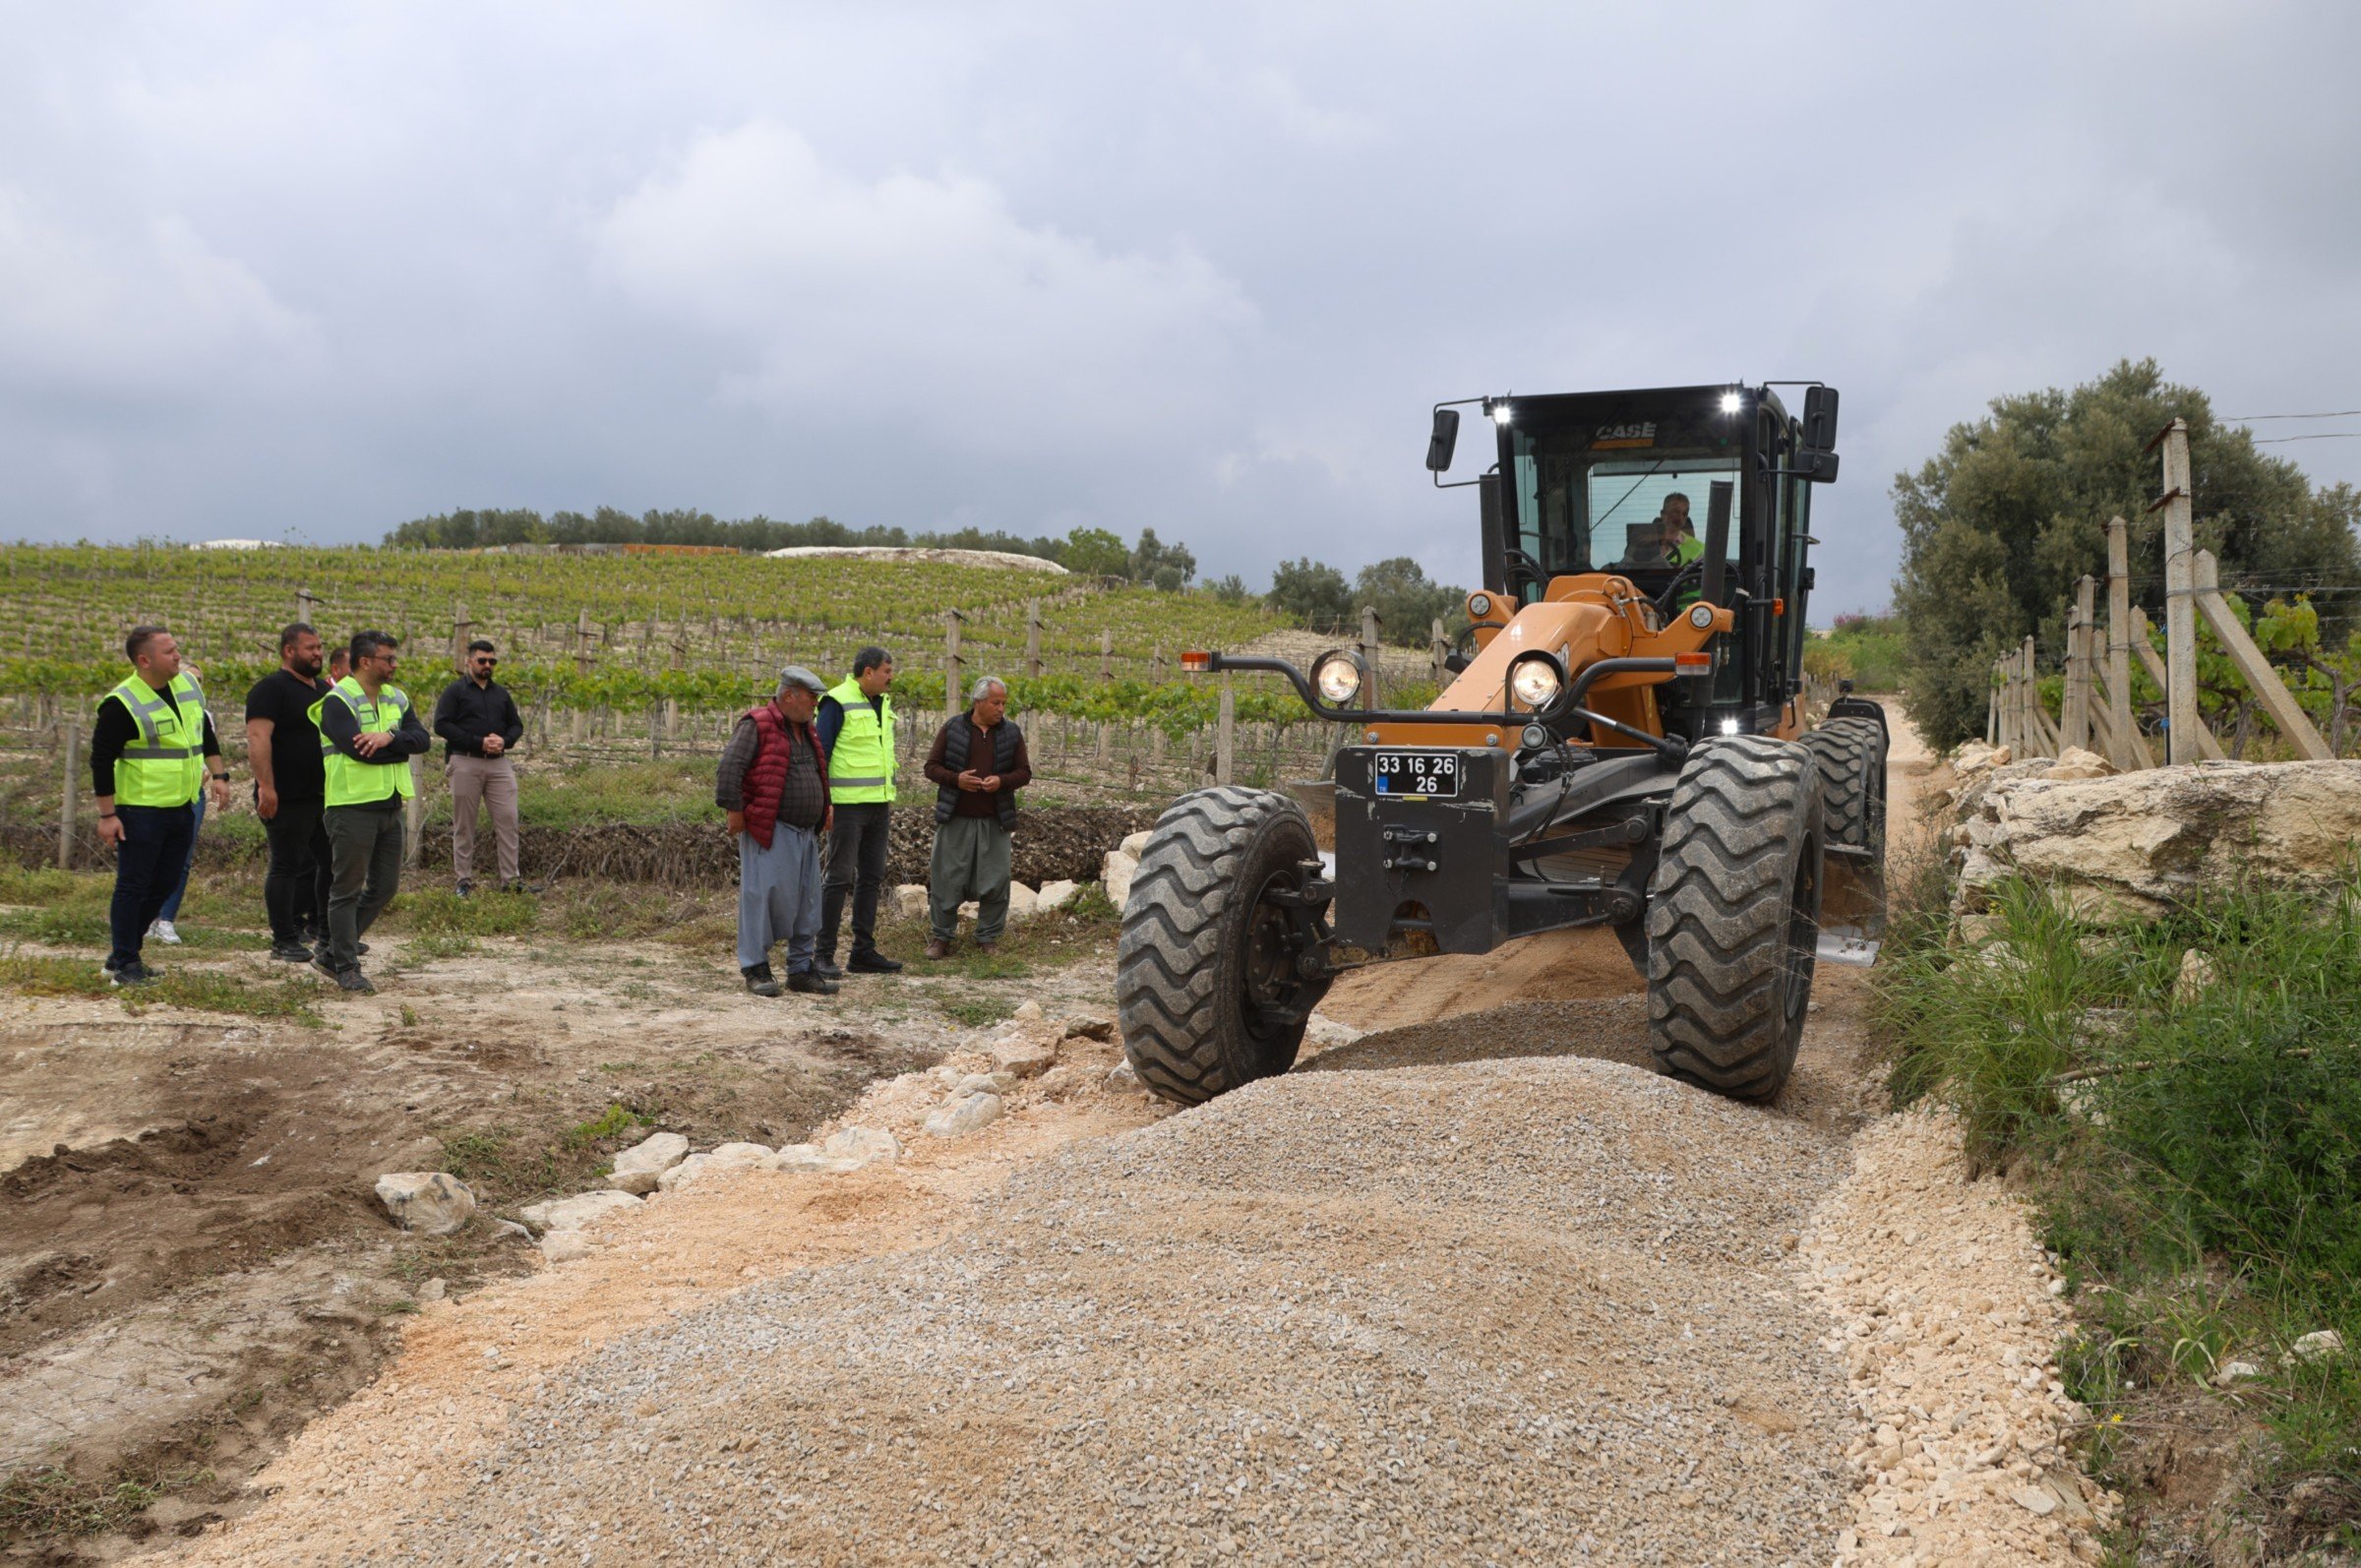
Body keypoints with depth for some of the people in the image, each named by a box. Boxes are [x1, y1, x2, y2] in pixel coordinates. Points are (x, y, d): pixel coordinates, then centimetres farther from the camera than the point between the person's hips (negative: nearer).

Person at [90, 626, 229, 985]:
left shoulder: (189, 685, 7)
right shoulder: (121, 704, -14)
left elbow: (206, 734, 21)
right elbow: (101, 759, -12)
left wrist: (219, 775, 13)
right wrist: (107, 815, -13)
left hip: (183, 808, 7)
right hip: (141, 811, -7)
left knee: (163, 885, 12)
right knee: (133, 886, -1)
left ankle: (122, 952, 26)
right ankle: (124, 963, 8)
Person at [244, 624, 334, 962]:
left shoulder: (323, 689, 16)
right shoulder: (271, 689, -11)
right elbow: (258, 738, -20)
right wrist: (266, 787, -26)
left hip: (323, 795, 8)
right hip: (287, 799, -8)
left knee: (332, 861, 12)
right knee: (287, 866, -2)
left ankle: (327, 930, 24)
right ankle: (284, 941, 5)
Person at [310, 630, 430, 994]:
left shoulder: (397, 699, 13)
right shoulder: (337, 701, -9)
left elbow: (422, 739, -1)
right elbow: (357, 748, -22)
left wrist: (390, 737, -20)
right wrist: (402, 750, -8)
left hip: (390, 804, 8)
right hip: (353, 805, -8)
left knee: (385, 887, 12)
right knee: (347, 889, 0)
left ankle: (331, 953, 24)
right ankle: (346, 967, 8)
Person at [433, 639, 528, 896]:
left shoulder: (501, 693, 18)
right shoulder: (455, 691, 2)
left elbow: (516, 725, 21)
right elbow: (441, 725, -8)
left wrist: (504, 741, -3)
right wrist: (479, 742, -15)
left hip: (499, 763, 4)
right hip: (465, 763, -4)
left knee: (507, 819, -3)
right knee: (464, 825, 2)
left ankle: (510, 879, 1)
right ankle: (464, 880, 8)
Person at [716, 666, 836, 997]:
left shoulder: (806, 731, 17)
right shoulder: (756, 726, -9)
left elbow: (818, 772, 32)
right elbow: (729, 769, -15)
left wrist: (824, 808, 22)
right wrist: (734, 811, -17)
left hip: (805, 833, 8)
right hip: (770, 832, -8)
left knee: (806, 902, 9)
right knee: (762, 896, -6)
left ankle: (801, 969, 16)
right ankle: (755, 968, 3)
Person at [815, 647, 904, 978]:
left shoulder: (883, 704, 14)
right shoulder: (838, 703, -11)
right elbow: (820, 752, -12)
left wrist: (889, 802, 19)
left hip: (879, 803, 8)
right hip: (848, 804, -8)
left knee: (872, 878, 10)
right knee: (840, 878, -7)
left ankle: (864, 952, 17)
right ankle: (824, 954, 0)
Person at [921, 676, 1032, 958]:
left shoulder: (1012, 733, 8)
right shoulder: (952, 728, 3)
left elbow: (1024, 773, 8)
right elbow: (932, 767, 4)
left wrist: (1001, 781, -12)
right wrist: (956, 779, -15)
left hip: (995, 822, 1)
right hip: (955, 819, -1)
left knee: (996, 882, 1)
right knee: (947, 880, 2)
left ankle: (986, 939, 15)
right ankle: (941, 937, 14)